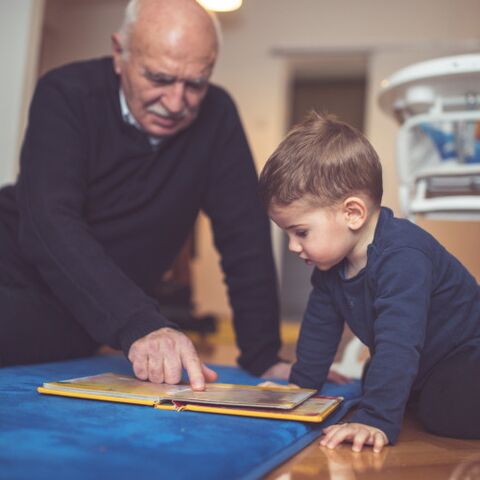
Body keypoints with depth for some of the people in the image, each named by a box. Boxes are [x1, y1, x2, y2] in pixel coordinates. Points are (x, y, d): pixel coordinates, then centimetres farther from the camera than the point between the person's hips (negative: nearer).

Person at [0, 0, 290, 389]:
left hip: (90, 318, -1)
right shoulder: (67, 94, -14)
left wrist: (263, 359, -12)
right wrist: (140, 324, -41)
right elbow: (50, 223, -27)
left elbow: (245, 235, -6)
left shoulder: (216, 115, -6)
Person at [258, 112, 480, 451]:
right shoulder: (331, 265, -4)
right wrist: (298, 390, 10)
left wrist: (377, 421, -45)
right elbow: (319, 328, 9)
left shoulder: (403, 258, -33)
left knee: (446, 411, -31)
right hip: (420, 370, 9)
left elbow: (398, 345, -41)